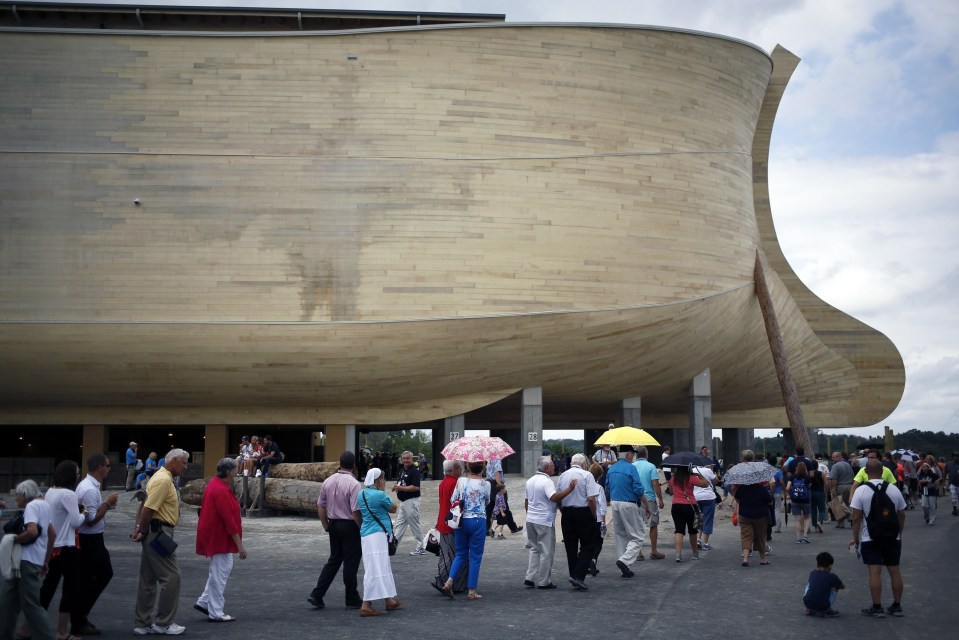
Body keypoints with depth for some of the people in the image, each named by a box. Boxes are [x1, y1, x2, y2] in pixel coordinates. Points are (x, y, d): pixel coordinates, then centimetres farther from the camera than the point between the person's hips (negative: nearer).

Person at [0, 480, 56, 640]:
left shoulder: (31, 505, -10)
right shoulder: (44, 505, 17)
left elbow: (32, 531, -27)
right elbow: (53, 534, 21)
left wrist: (13, 540, -10)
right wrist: (46, 561, 25)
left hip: (28, 561, -9)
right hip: (37, 560, 9)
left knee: (30, 603, -4)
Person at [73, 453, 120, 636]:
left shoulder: (92, 486, 8)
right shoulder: (89, 489, -23)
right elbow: (91, 519, -24)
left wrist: (106, 504, 4)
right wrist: (107, 503, -17)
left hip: (94, 539, 10)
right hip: (88, 540, -10)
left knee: (105, 573, 18)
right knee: (85, 581, 3)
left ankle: (81, 615, 26)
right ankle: (78, 623, 17)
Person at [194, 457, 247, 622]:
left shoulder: (215, 483, 8)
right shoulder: (221, 491, -23)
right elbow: (229, 520, -25)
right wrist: (239, 544, -21)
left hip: (214, 535, 10)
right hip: (219, 538, -10)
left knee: (225, 568, 18)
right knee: (219, 574, -1)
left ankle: (204, 602, 22)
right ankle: (216, 613, 7)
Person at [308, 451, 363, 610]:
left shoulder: (328, 481, 3)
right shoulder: (353, 484, -18)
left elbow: (320, 506, 9)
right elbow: (356, 511, -20)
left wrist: (325, 525, 18)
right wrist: (362, 528, -8)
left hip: (333, 524, 6)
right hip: (349, 526, -6)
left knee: (334, 560, 17)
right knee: (350, 563, 5)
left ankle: (316, 595, 12)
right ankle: (352, 600, 15)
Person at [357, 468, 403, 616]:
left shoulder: (361, 494, 9)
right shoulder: (379, 495, -15)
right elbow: (393, 508, -2)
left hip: (367, 534, 9)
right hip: (377, 534, -9)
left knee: (383, 568, 18)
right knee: (375, 570, -8)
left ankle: (389, 600, 29)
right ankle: (365, 606, -11)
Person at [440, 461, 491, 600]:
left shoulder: (460, 482, 0)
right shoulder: (485, 484, -6)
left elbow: (453, 500, 2)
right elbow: (487, 501, 9)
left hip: (461, 521, 3)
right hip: (478, 521, -3)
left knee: (461, 554, 16)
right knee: (475, 556, 5)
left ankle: (448, 582, 0)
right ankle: (471, 591, 6)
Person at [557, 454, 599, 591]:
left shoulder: (562, 475, 8)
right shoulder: (586, 475, -7)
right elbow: (591, 499, -15)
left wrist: (564, 511, 16)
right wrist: (594, 515, -4)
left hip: (567, 513, 5)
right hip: (583, 512, -5)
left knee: (571, 547, 12)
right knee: (587, 547, 2)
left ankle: (574, 576, 16)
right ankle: (578, 576, -11)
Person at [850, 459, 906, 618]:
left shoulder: (861, 490, -10)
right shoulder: (894, 489, 0)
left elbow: (856, 518, -10)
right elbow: (902, 515, 6)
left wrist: (855, 538, 0)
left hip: (870, 539, -3)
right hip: (892, 538, 3)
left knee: (875, 572, -2)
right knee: (894, 570, 10)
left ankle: (877, 608, 0)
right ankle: (897, 606, 17)